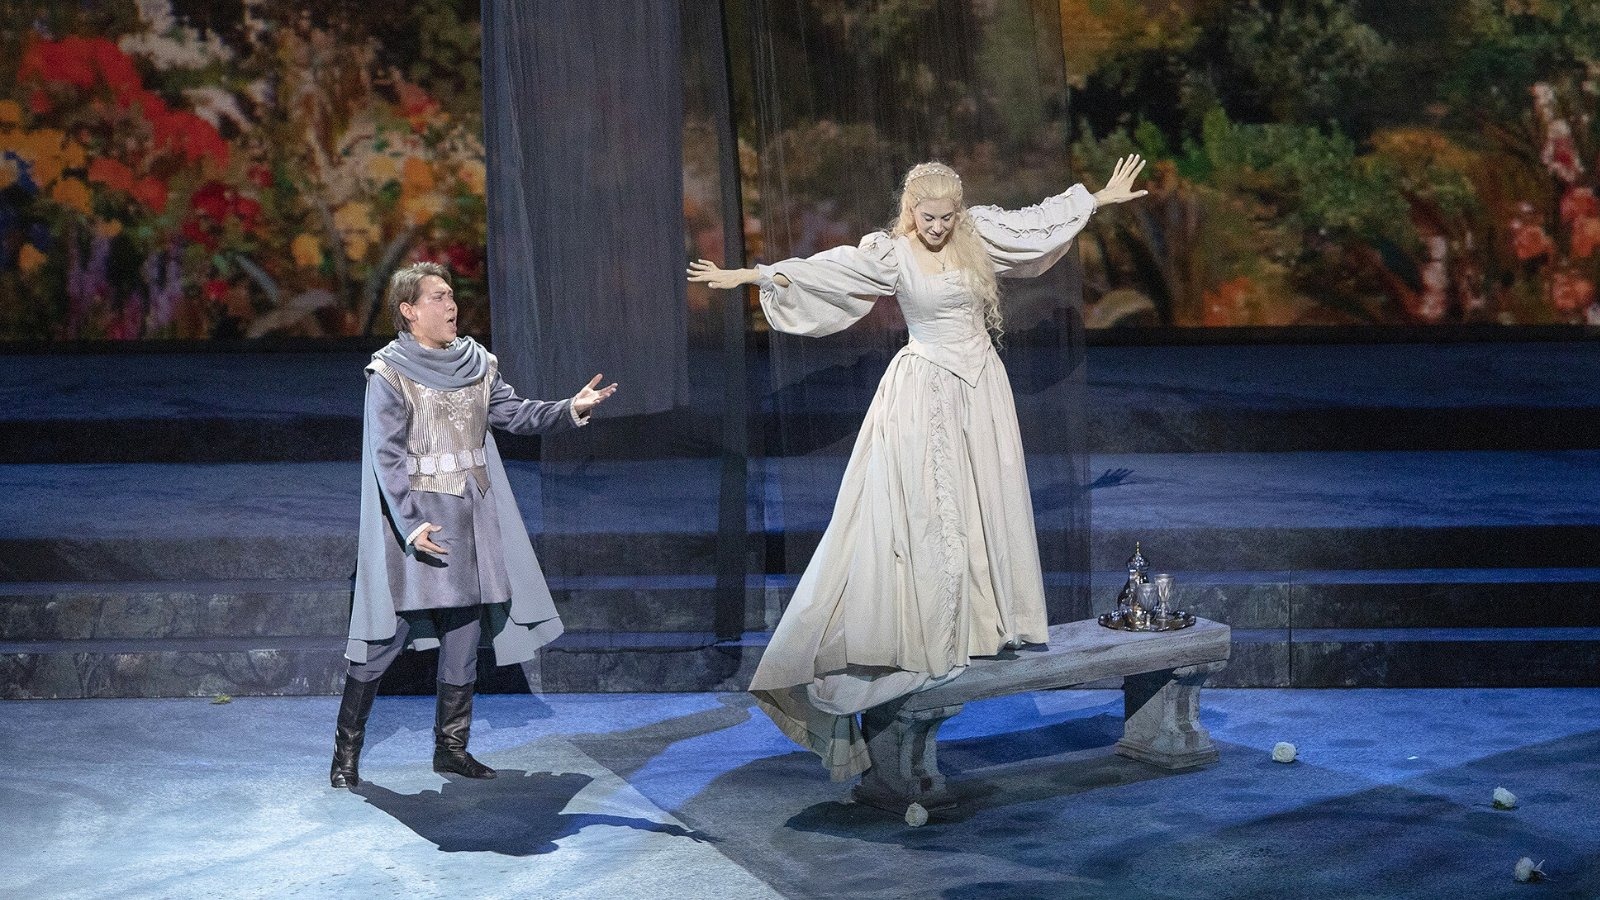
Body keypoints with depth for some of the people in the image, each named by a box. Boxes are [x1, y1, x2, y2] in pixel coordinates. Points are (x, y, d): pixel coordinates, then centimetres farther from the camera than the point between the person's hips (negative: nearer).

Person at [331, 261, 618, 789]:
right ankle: (347, 752, 4)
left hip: (472, 516, 6)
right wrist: (411, 524, -22)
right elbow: (387, 456, -13)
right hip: (416, 517, -6)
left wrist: (571, 409, -10)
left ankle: (451, 746, 18)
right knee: (387, 637, -5)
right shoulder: (390, 373, -9)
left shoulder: (475, 363, 9)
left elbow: (512, 413, 5)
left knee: (464, 635, 8)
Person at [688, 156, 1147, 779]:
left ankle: (983, 622, 16)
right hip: (925, 393, -4)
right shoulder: (890, 254, -8)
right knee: (921, 509, -6)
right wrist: (746, 276, -19)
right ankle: (929, 630, -3)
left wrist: (1102, 197, 20)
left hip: (981, 388, 4)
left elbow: (1038, 219, 13)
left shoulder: (979, 236, 2)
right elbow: (821, 269, -13)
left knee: (987, 501, 7)